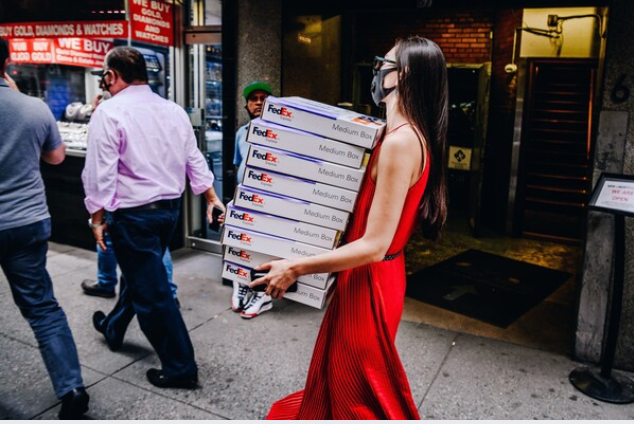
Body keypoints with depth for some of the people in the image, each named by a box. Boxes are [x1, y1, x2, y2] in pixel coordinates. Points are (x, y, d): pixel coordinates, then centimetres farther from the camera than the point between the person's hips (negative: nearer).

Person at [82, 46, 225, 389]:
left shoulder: (110, 113, -14)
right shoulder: (174, 110, 5)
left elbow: (100, 172, -16)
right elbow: (194, 160, 10)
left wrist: (97, 217, -8)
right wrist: (211, 198, 17)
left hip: (133, 213, -7)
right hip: (170, 207, 8)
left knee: (152, 291, 1)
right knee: (139, 274, 25)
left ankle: (181, 368, 10)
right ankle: (113, 328, 49)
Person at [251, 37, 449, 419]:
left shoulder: (400, 142, -24)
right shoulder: (414, 137, 6)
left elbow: (374, 244, -26)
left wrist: (296, 267, -21)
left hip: (369, 282, -9)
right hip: (372, 276, 9)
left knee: (359, 395, 13)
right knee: (340, 379, 27)